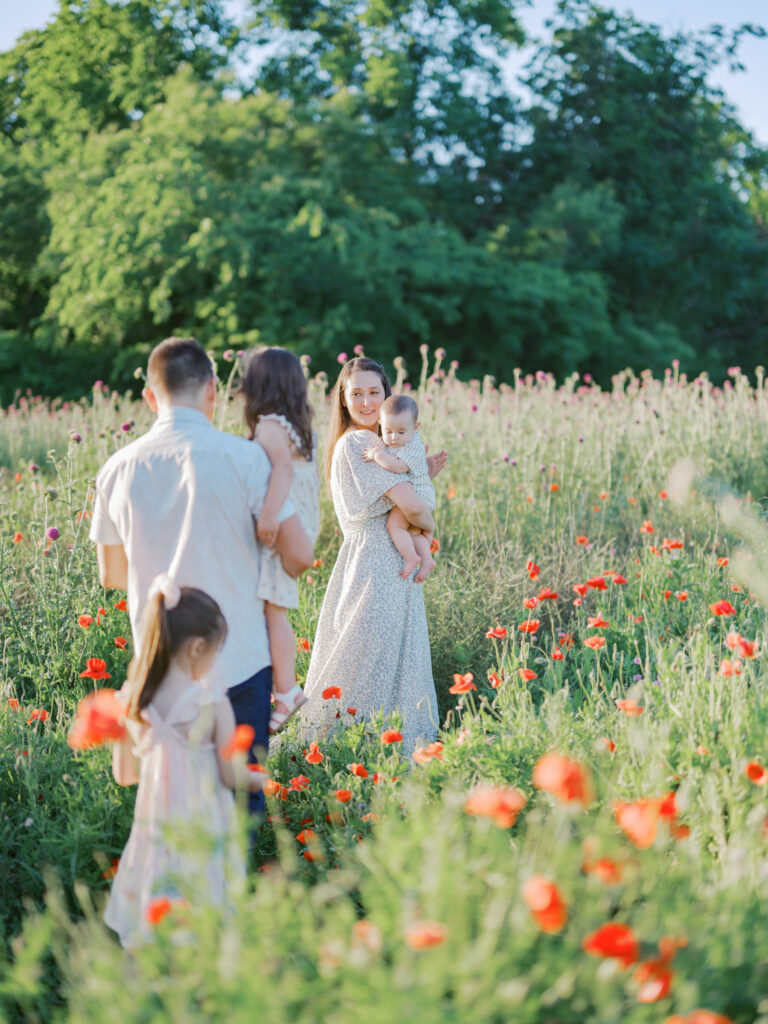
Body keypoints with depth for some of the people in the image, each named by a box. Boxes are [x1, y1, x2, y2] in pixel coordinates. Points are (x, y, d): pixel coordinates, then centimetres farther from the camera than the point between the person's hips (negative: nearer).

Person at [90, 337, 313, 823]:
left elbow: (112, 574, 13)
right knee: (240, 796, 7)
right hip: (238, 664, -3)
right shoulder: (242, 457, -11)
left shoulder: (118, 469, 1)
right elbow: (299, 554, -10)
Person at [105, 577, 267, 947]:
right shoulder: (214, 705, -13)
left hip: (154, 830, 4)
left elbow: (123, 774, 9)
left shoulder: (131, 704, -3)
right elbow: (230, 775, -7)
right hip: (203, 831, -4)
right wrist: (256, 778, 14)